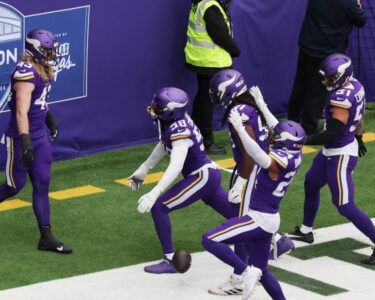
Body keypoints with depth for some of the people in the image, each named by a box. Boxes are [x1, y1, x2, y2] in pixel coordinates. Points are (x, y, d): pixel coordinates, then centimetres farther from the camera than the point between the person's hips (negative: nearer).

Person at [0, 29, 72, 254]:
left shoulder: (44, 70, 6)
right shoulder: (26, 73, -23)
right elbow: (21, 111, -29)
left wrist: (51, 123, 36)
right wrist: (25, 142, -34)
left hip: (40, 136, 9)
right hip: (21, 138, -9)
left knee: (42, 184, 7)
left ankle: (46, 238, 9)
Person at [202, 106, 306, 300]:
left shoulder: (279, 161, -24)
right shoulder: (295, 156, 1)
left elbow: (259, 156, -44)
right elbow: (280, 130, 17)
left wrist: (240, 130, -52)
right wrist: (262, 106, 24)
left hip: (259, 219, -9)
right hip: (269, 219, 9)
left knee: (209, 240, -14)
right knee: (260, 270, 21)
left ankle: (246, 271, -14)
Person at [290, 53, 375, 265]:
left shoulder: (342, 97, -28)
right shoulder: (355, 86, -1)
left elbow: (333, 133, -30)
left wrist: (304, 140, -29)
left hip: (341, 155, -11)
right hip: (332, 152, 11)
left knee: (345, 206, -7)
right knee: (311, 184, 27)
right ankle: (306, 231, 44)